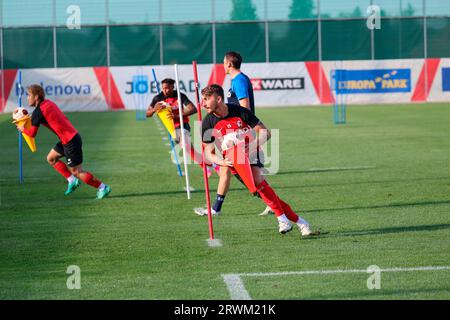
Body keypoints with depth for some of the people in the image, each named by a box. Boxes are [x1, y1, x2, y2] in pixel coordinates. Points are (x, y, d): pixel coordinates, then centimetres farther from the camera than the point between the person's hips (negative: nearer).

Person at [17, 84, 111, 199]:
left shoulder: (38, 112, -15)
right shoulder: (47, 103, 10)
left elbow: (32, 134, -9)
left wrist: (23, 129, 11)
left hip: (70, 141, -9)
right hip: (71, 136, 9)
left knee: (76, 171, -1)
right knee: (51, 158, 19)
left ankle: (102, 187, 5)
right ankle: (72, 181, 18)